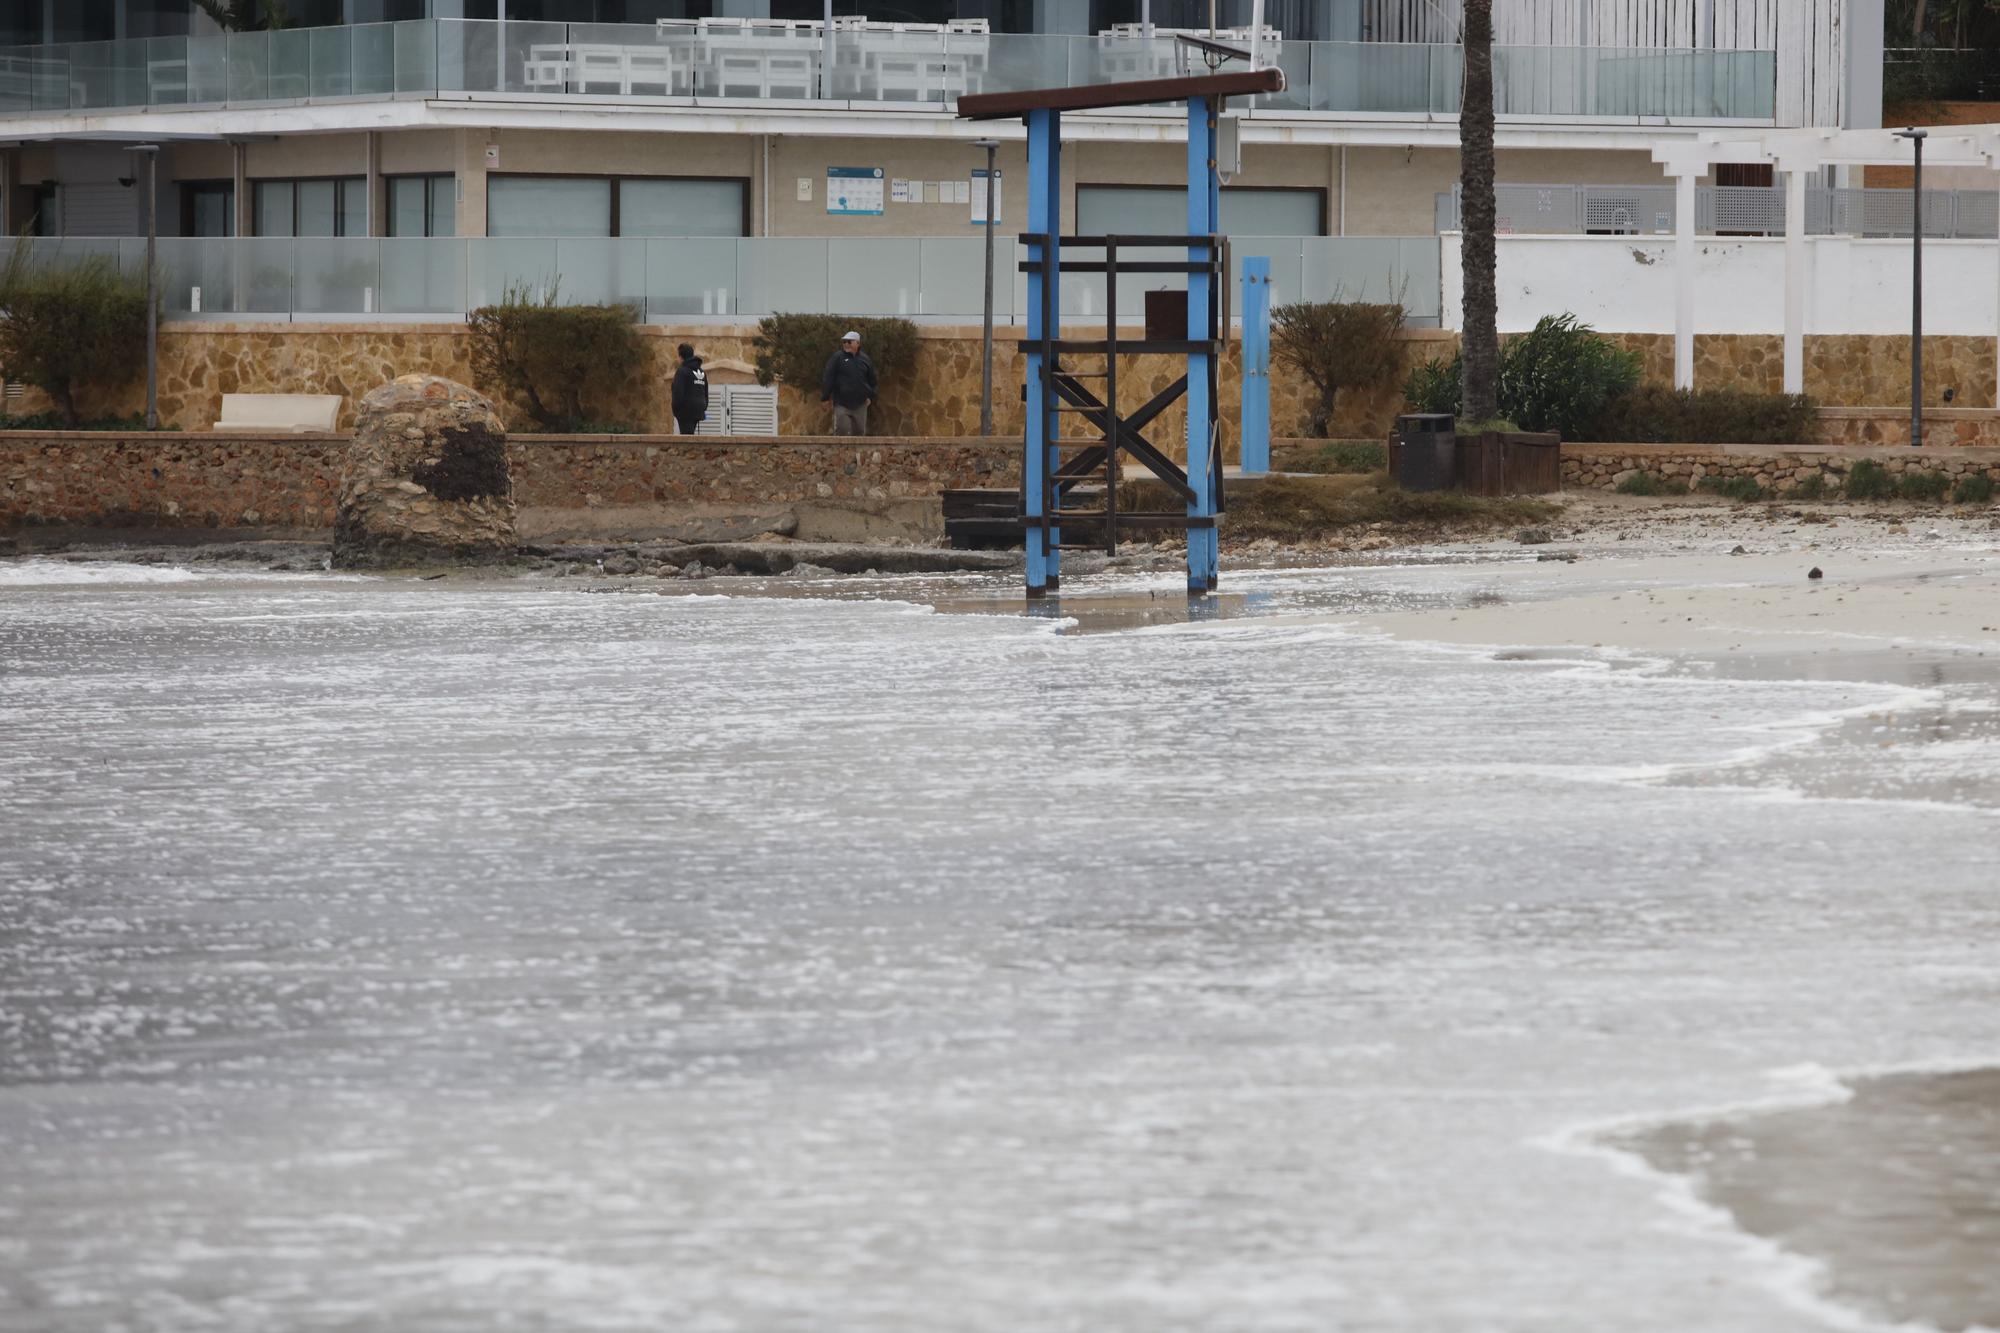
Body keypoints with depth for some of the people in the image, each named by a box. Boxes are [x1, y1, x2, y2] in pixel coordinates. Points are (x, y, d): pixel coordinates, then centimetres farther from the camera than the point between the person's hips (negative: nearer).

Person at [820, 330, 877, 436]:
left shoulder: (865, 360, 8)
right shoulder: (838, 358, -3)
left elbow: (872, 380, 17)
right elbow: (827, 378, -5)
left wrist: (870, 396, 9)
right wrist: (825, 396, -9)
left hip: (860, 404, 4)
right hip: (841, 403, -4)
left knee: (859, 431, 8)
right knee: (842, 430, -11)